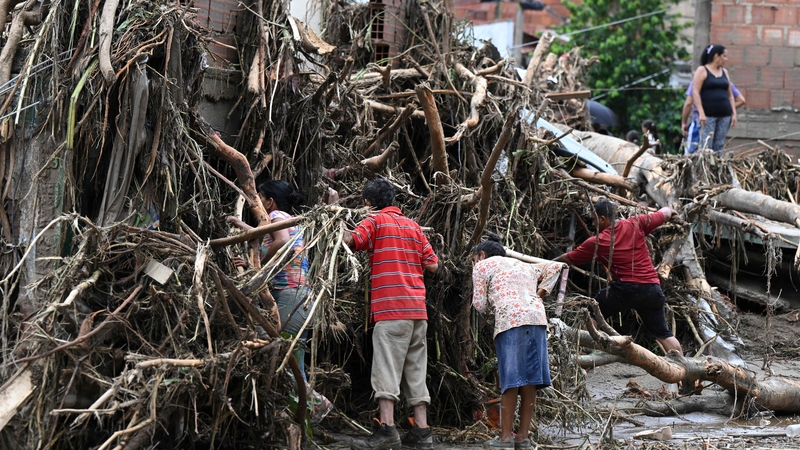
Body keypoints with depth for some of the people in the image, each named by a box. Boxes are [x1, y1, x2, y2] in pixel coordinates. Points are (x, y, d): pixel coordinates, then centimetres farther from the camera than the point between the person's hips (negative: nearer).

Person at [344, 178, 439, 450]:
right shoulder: (413, 226, 19)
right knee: (415, 371, 8)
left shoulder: (376, 221, 1)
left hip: (390, 308, -6)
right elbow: (433, 265, 16)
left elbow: (349, 241, -16)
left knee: (387, 369, -10)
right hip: (418, 309, 6)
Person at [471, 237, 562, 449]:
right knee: (530, 379, 4)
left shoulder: (482, 266, 15)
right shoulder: (524, 266, 33)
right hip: (537, 318, 5)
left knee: (511, 380, -6)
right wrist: (540, 294, 22)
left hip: (510, 320, -5)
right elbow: (554, 267, 29)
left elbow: (480, 305, 8)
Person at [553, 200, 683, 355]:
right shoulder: (636, 224, 5)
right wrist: (668, 210, 41)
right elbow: (665, 214, 17)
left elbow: (568, 259, 13)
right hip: (652, 288, 4)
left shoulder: (596, 242, 1)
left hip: (625, 290, -4)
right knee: (663, 333, 10)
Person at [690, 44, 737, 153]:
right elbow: (695, 93, -7)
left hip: (724, 115, 5)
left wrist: (734, 113, 10)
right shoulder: (702, 71, 1)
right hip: (708, 115, -5)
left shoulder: (725, 72, 19)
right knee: (706, 147, -12)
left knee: (719, 147, 1)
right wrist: (701, 113, -16)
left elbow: (730, 95, 21)